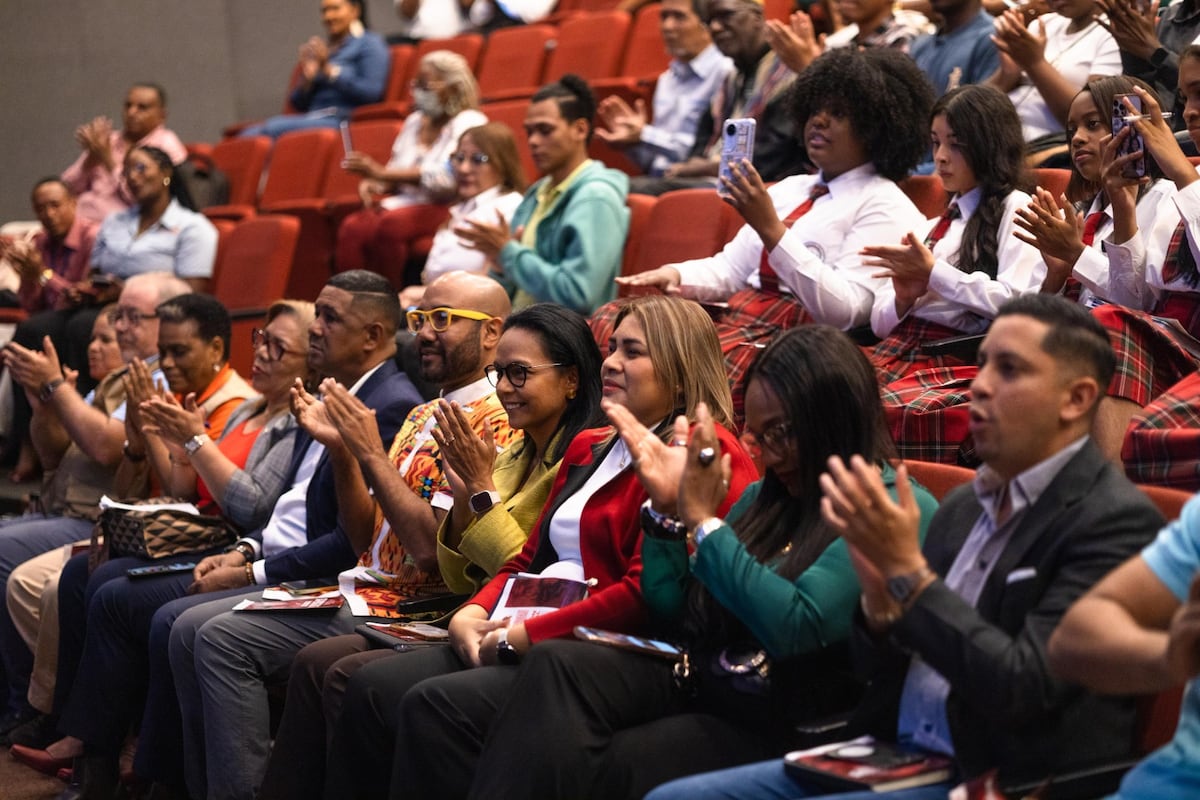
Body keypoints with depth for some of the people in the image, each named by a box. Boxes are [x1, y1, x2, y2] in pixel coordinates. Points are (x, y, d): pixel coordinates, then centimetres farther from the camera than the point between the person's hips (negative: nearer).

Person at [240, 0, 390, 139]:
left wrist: (328, 70, -9)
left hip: (343, 119, -7)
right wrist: (307, 77, 1)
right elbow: (298, 104, 22)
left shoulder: (370, 44, 6)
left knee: (274, 128, -30)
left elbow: (372, 92, -10)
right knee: (250, 133, -21)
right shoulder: (319, 50, 25)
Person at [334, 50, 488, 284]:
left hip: (447, 209, -7)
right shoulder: (416, 120, 21)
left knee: (390, 224, -35)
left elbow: (445, 178, -19)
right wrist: (373, 183, -2)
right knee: (352, 227, -23)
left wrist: (381, 172, -21)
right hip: (407, 202, 7)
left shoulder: (469, 122, -4)